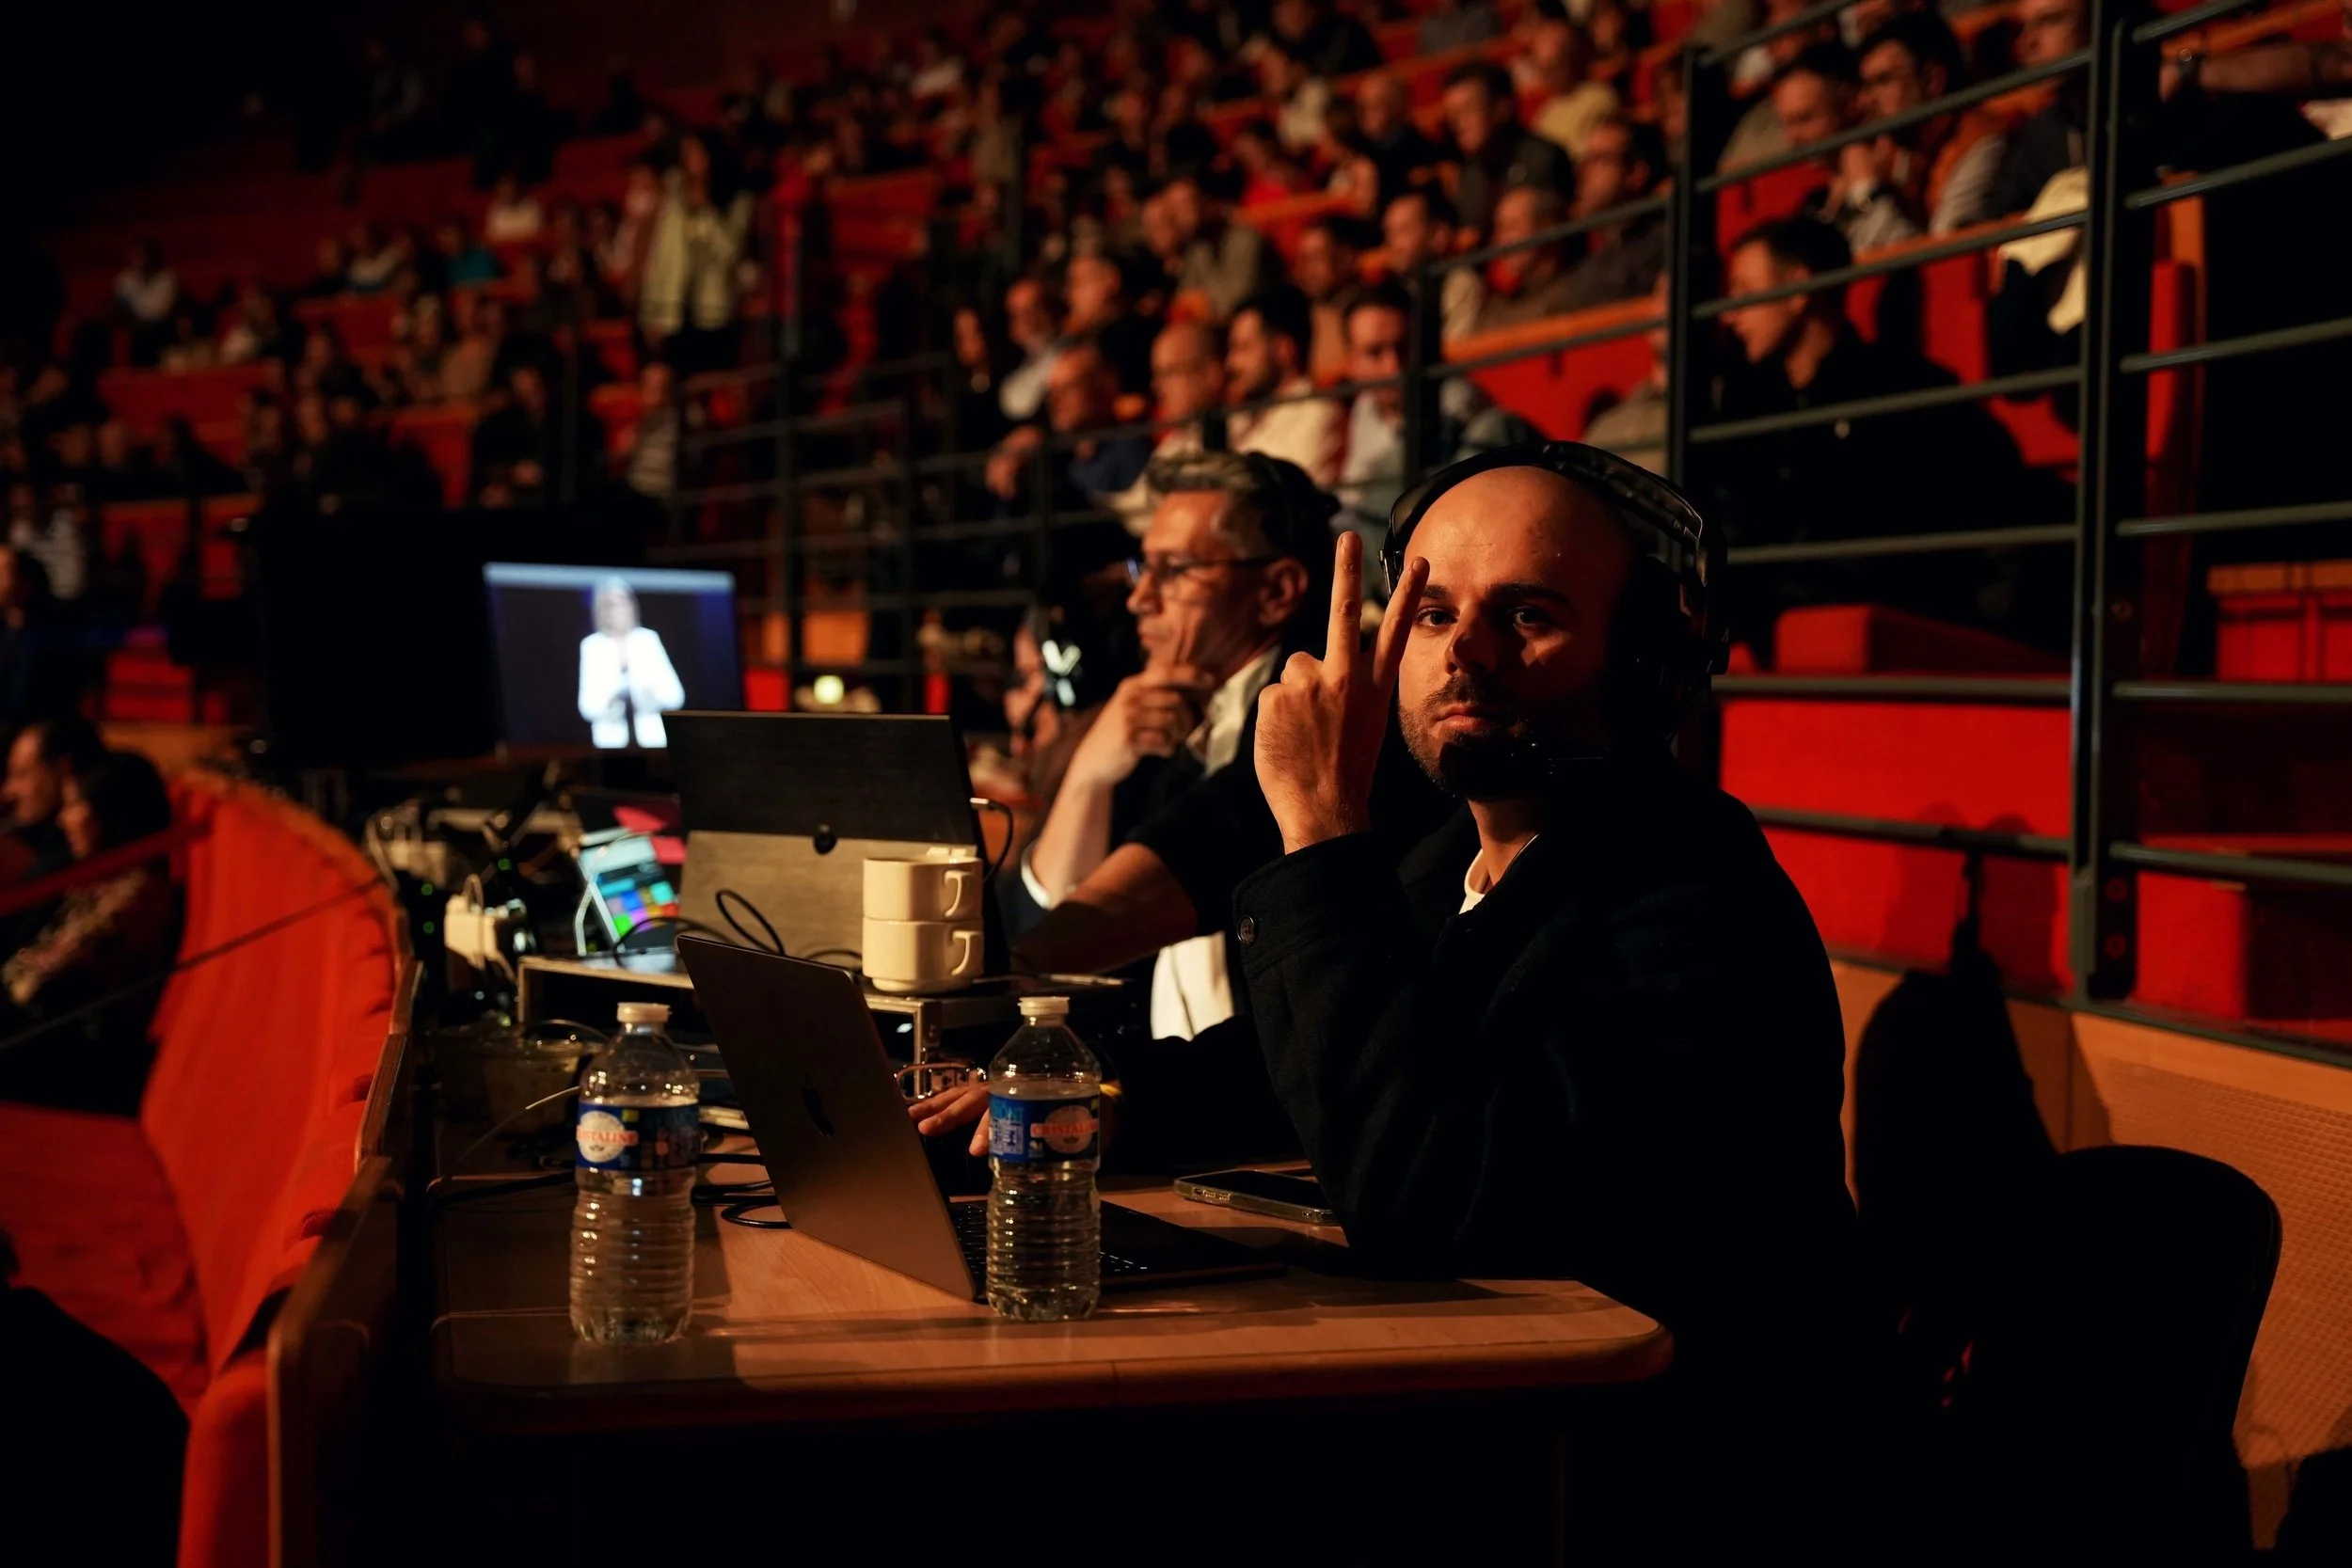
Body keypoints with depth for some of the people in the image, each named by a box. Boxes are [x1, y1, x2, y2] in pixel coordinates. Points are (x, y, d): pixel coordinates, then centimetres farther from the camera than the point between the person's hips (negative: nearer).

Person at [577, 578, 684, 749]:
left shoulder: (649, 639, 1)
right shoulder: (591, 645, -2)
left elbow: (676, 695, -1)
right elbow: (587, 704, -5)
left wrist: (656, 695, -23)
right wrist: (606, 709, -27)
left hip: (650, 738, 1)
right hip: (610, 741, -1)